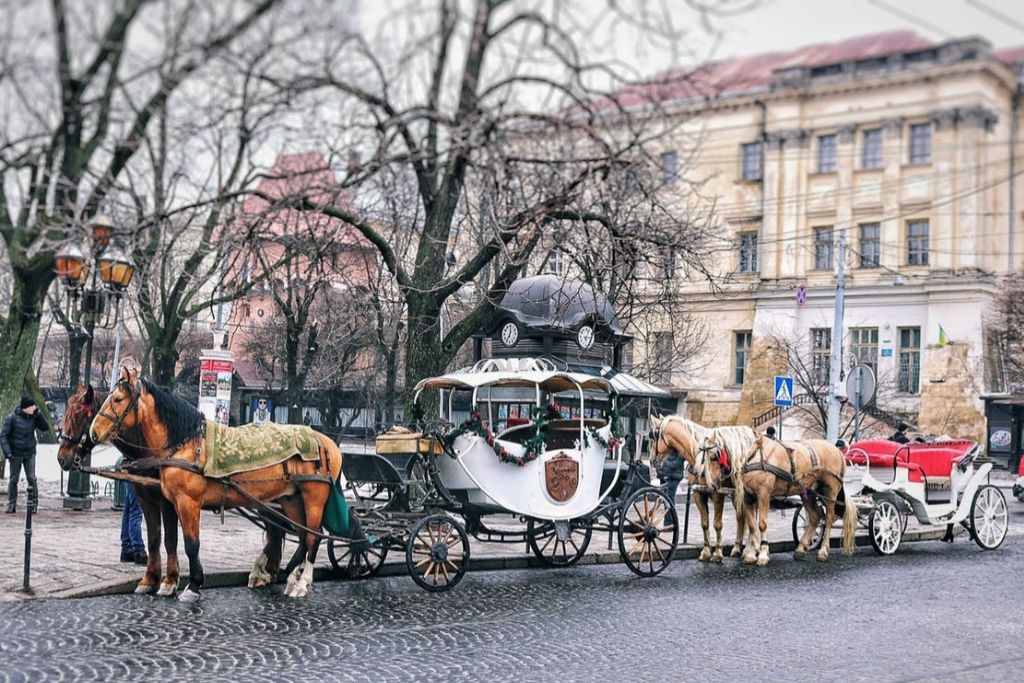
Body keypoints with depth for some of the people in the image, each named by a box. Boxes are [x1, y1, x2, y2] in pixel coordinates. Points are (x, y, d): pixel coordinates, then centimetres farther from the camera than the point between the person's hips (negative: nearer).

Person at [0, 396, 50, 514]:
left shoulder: (33, 417, -2)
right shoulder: (11, 418, -11)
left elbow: (45, 428, -3)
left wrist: (38, 414, -14)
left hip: (30, 453, 2)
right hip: (16, 454, -2)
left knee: (32, 478, -4)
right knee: (14, 479, 6)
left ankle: (33, 504, 4)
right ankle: (11, 505, 16)